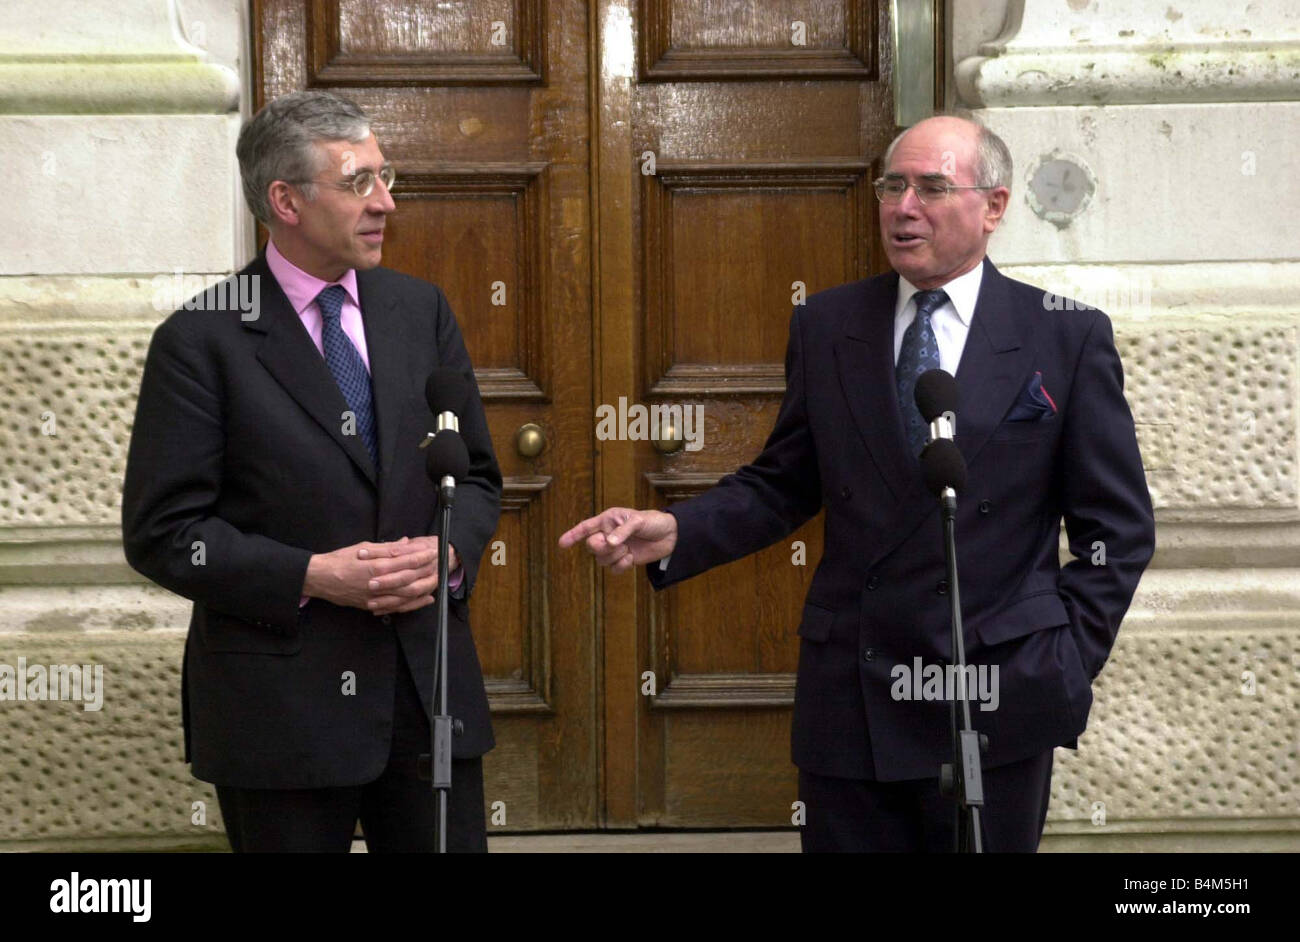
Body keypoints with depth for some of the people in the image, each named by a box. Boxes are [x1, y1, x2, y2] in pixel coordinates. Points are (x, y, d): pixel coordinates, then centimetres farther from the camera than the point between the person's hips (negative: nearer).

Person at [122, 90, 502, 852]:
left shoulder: (421, 311, 9)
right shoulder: (204, 341, -6)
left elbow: (477, 475, 15)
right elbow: (162, 532, -8)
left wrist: (449, 551, -7)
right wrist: (310, 577, -17)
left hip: (428, 683, 4)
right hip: (282, 704, -4)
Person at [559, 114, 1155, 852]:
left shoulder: (1068, 338, 0)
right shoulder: (826, 327, 7)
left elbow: (1119, 526, 2)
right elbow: (783, 486, 10)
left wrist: (1070, 664, -6)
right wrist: (672, 533, -6)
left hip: (997, 706, -2)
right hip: (849, 704, 2)